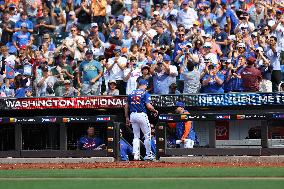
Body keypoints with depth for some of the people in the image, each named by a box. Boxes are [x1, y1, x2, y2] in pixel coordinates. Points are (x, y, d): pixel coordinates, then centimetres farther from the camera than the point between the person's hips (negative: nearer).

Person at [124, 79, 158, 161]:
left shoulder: (131, 93, 12)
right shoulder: (145, 93, -4)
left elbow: (126, 106, 13)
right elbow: (149, 106, -15)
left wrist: (127, 117, 20)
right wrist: (155, 111, 3)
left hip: (132, 115, 5)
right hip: (142, 115, -5)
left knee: (136, 136, 11)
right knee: (147, 135, 6)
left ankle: (136, 154, 2)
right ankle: (148, 155, 7)